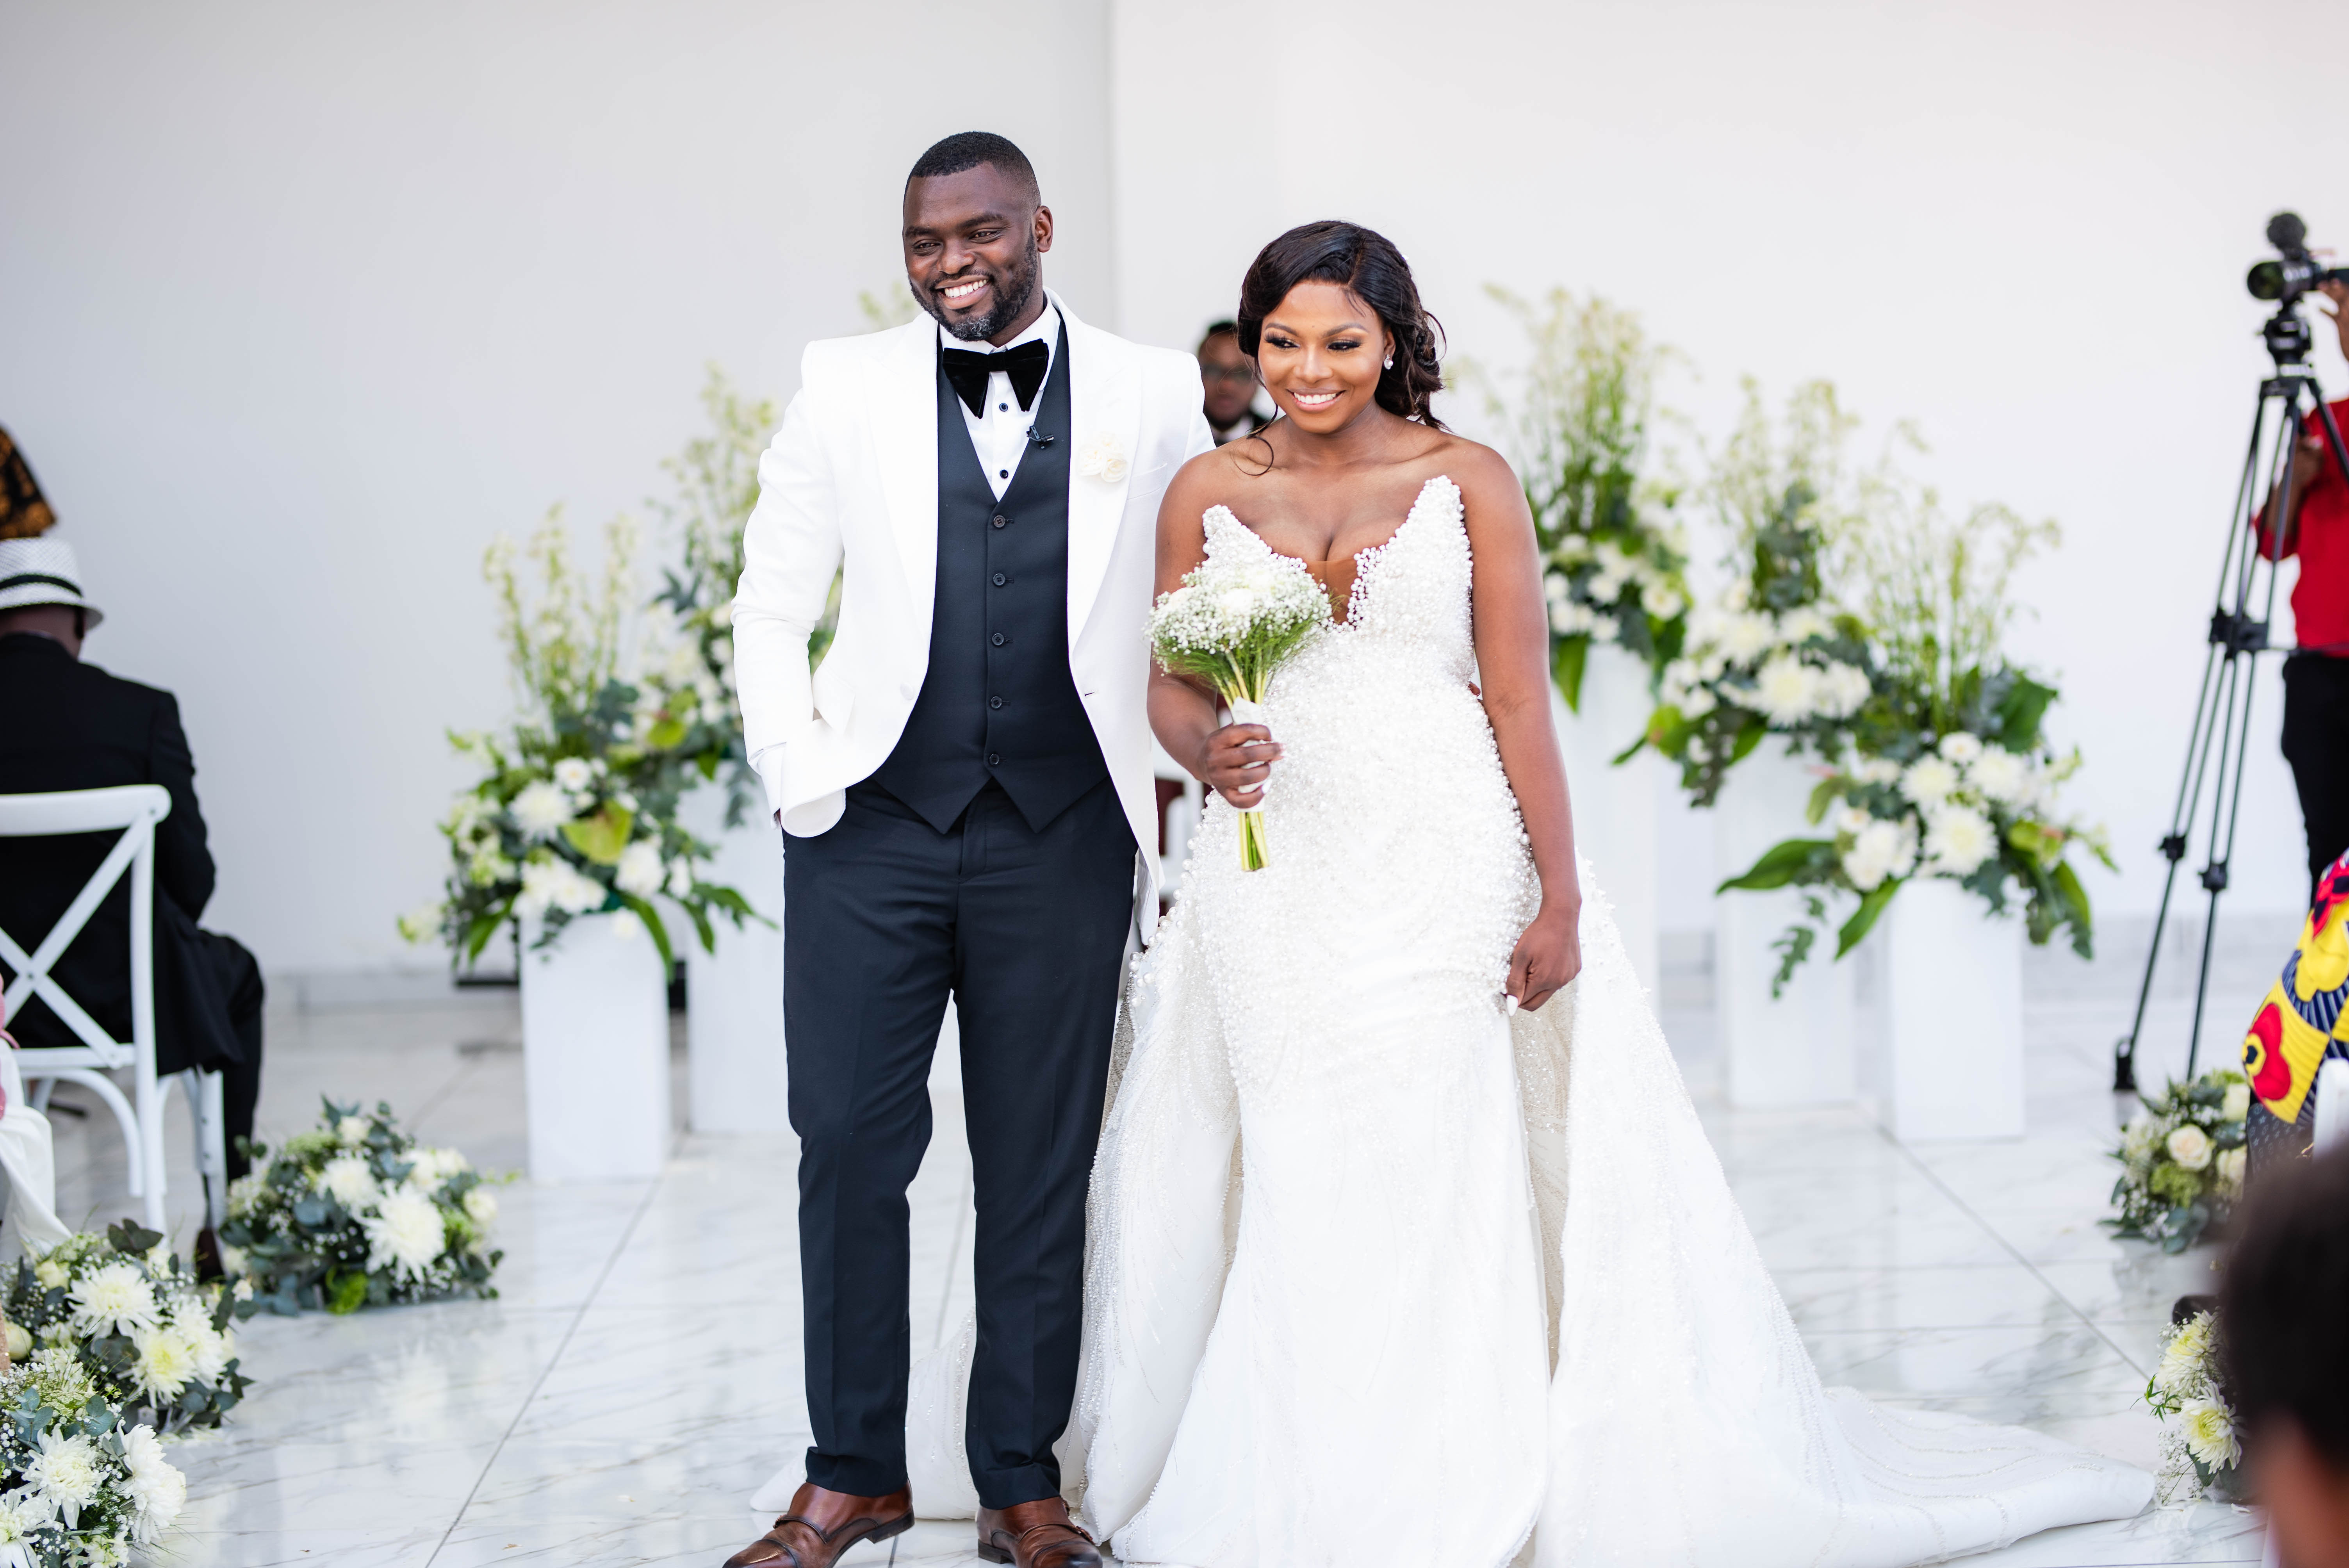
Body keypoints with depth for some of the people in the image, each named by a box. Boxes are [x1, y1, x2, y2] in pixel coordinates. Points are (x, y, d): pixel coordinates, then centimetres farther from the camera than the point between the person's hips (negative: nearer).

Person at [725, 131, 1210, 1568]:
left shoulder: (1153, 397, 4)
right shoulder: (847, 389, 5)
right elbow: (772, 611, 7)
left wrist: (1181, 801, 2)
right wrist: (801, 783, -2)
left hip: (1062, 842, 0)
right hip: (870, 827, 1)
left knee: (1043, 1170, 7)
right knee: (849, 1151, 1)